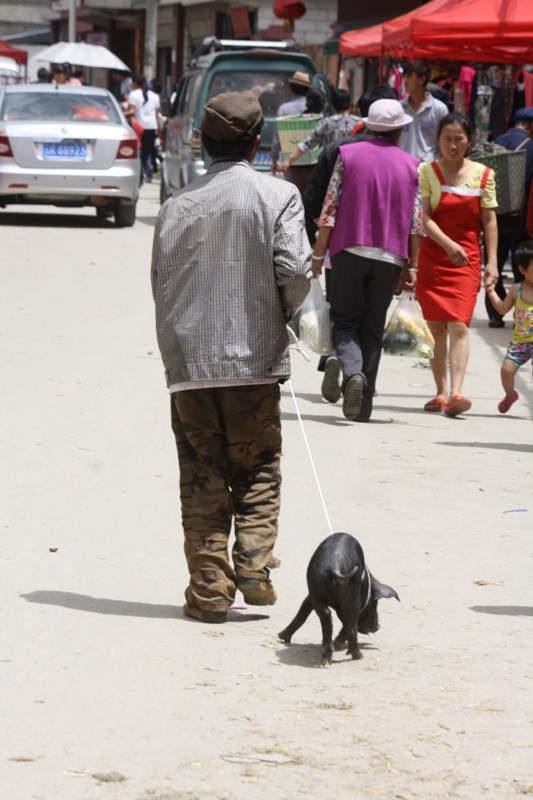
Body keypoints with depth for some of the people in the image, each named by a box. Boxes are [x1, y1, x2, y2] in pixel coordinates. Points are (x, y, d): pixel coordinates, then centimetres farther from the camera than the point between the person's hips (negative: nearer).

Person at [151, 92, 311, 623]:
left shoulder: (177, 207, 7)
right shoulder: (277, 196, -3)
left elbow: (160, 287, 8)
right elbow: (294, 270, -12)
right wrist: (281, 313, 8)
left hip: (188, 361, 2)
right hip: (253, 359, -2)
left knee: (201, 480, 6)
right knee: (257, 473, 11)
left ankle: (209, 589, 5)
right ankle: (254, 566, -4)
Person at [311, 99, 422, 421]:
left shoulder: (348, 155, 1)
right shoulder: (410, 165, 6)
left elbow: (330, 209, -2)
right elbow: (415, 222, 3)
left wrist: (318, 253, 4)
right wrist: (413, 266, 9)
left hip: (350, 250, -1)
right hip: (389, 257, 1)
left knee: (345, 322, 6)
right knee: (373, 329, 8)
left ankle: (353, 373, -23)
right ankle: (364, 402, 5)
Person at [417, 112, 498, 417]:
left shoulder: (483, 175, 7)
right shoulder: (427, 172, 2)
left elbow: (489, 221, 8)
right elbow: (423, 217, -8)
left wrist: (492, 261, 0)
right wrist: (448, 244, -23)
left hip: (467, 259, -1)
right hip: (433, 257, 1)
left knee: (459, 325, -14)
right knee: (436, 327, 5)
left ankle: (456, 393, -24)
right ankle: (441, 392, 15)